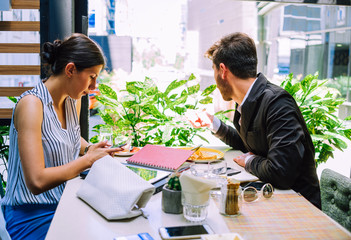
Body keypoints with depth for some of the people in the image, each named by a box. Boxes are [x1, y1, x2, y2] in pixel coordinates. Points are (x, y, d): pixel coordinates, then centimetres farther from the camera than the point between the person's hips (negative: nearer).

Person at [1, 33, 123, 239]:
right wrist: (88, 160, -19)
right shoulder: (31, 104, -21)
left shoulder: (74, 100, 4)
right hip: (34, 215, -7)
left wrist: (89, 149, 4)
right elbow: (37, 181, -26)